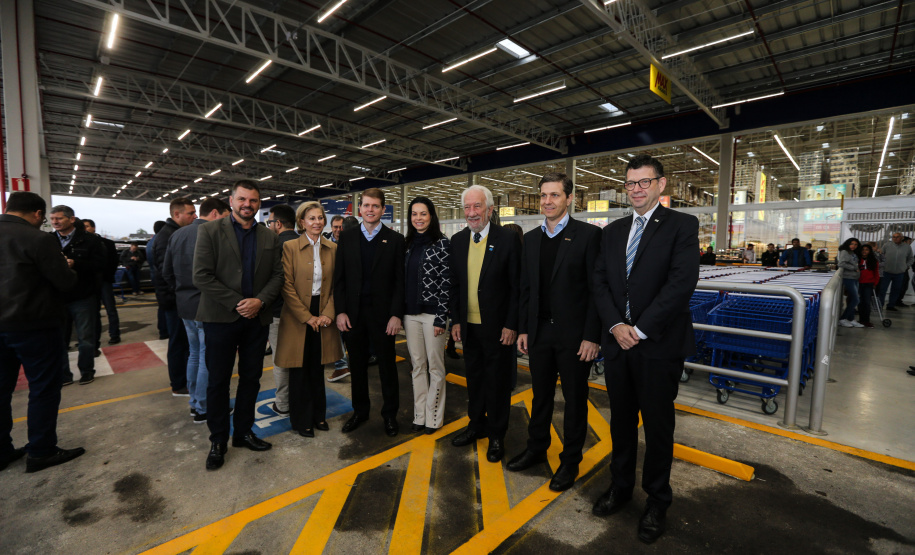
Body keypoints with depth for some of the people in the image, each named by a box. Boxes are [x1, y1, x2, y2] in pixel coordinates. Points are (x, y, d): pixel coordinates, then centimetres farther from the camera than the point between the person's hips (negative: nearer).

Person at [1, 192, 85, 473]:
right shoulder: (39, 239, -16)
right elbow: (66, 282, -16)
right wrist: (67, 268, 5)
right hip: (34, 326, -7)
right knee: (43, 389, 5)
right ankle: (41, 452, 13)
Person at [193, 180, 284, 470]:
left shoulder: (270, 237, 8)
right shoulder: (210, 231, -3)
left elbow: (278, 274, 4)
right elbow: (202, 275, -10)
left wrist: (260, 301, -13)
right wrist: (237, 304, -15)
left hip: (257, 318, 3)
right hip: (221, 318, -3)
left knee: (251, 379, 12)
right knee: (218, 381, 7)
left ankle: (243, 432, 30)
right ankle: (218, 441, 24)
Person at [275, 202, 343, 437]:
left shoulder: (332, 248, 4)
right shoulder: (290, 247, -5)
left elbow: (336, 285, 4)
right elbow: (287, 287, -9)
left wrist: (328, 314, -7)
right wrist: (307, 317, -12)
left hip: (323, 317, 3)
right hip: (297, 318, -3)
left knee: (318, 368, 14)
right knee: (300, 370, 8)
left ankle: (318, 414, 31)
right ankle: (301, 419, 25)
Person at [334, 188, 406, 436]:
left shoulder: (395, 239, -2)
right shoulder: (346, 236, 5)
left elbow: (399, 280, -4)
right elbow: (339, 277, 4)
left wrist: (396, 314, -11)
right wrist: (340, 311, -4)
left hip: (382, 312, -2)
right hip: (352, 312, 2)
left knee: (387, 365, 9)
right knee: (357, 365, 14)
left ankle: (390, 413, 26)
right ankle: (360, 410, 33)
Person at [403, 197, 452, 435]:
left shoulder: (442, 243, -7)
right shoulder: (408, 244, 10)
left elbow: (446, 282, -11)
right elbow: (404, 279, 12)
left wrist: (441, 317, -14)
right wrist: (399, 312, 8)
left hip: (432, 313, -5)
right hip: (410, 313, 6)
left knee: (435, 367, 6)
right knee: (417, 366, 13)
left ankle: (433, 417, 21)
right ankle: (419, 415, 26)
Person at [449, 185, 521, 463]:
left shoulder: (508, 239, -10)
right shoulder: (458, 240, 5)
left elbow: (517, 286, -10)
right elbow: (455, 284, 9)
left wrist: (511, 325, -13)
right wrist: (456, 320, 6)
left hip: (498, 326, -5)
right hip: (469, 325, 5)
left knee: (497, 380, 9)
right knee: (474, 376, 18)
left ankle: (496, 435, 29)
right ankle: (477, 424, 39)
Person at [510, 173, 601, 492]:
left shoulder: (588, 234, -8)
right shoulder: (531, 238, 8)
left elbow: (596, 288, -11)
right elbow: (526, 288, 10)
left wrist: (592, 336, -14)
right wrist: (523, 329, 7)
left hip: (573, 334, -4)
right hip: (539, 331, 5)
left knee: (575, 399, 11)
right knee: (540, 395, 19)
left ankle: (570, 461, 30)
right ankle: (537, 449, 39)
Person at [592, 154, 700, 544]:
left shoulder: (681, 225, -4)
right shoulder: (612, 231, 11)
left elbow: (682, 282, -15)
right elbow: (600, 282, 5)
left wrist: (640, 329, -17)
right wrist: (615, 325, -10)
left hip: (659, 344, -4)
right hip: (617, 342, 4)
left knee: (658, 424, 11)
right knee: (621, 420, 17)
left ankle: (657, 499, 32)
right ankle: (620, 486, 36)